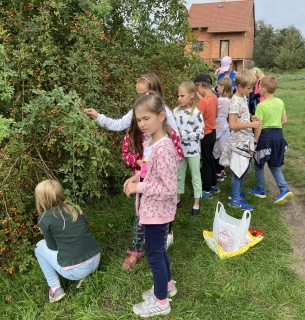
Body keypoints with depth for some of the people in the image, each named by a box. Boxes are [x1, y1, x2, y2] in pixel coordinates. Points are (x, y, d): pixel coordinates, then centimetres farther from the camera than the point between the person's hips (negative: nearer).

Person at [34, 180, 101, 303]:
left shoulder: (44, 219, -6)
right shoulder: (75, 209, 9)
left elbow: (52, 247, 4)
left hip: (74, 271, -5)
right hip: (95, 260, 6)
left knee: (40, 246, 19)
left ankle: (55, 289, 16)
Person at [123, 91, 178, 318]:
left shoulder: (163, 148, -28)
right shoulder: (150, 143, 2)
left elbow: (169, 189, -27)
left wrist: (139, 187, -22)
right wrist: (137, 177, -1)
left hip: (157, 210, -9)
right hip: (153, 208, 9)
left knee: (154, 253, 8)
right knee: (158, 249, 25)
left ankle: (161, 302, 29)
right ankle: (167, 284, 47)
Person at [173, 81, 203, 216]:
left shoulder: (196, 113, -15)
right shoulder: (176, 111, 1)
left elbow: (200, 134, -17)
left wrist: (182, 133, -19)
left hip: (193, 151, -5)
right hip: (179, 150, 5)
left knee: (195, 176, 9)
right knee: (179, 175, 17)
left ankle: (196, 204, 19)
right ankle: (177, 200, 32)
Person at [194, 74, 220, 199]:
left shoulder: (203, 101, -22)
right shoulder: (214, 98, 4)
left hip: (205, 135, -9)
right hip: (212, 133, 9)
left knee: (205, 162, 2)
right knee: (210, 159, 20)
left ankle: (207, 190, 13)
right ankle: (213, 185, 32)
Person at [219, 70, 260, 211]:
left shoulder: (244, 98, 8)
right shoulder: (236, 101, -20)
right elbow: (232, 125, -25)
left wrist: (251, 118, 2)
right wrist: (252, 124, -21)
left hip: (245, 139, 9)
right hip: (238, 141, -9)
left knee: (245, 168, 18)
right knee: (238, 170, 1)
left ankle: (236, 192, 34)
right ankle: (235, 199, 14)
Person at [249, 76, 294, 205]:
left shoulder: (261, 105, -17)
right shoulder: (280, 102, 4)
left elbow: (258, 127, -16)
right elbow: (284, 120, 11)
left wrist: (255, 142, -8)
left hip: (265, 136, -7)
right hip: (279, 135, 7)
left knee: (258, 164, 14)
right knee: (274, 164, 19)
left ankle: (260, 190, 26)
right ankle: (284, 189, 6)